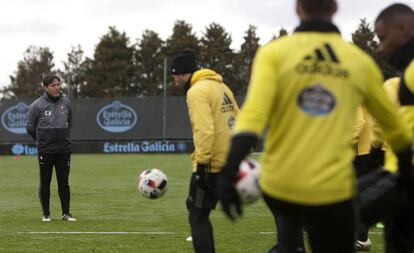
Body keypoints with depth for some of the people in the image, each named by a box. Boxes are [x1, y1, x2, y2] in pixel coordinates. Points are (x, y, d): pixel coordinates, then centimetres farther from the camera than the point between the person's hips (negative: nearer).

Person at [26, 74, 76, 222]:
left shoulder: (66, 103, 3)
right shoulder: (37, 105, -7)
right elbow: (30, 127, 5)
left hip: (64, 150, 2)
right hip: (45, 151, -2)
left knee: (64, 182, 4)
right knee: (45, 183, 4)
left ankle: (66, 213, 9)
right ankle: (46, 214, 12)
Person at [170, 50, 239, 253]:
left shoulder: (197, 91, -12)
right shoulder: (221, 86, 15)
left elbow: (204, 130, -22)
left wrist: (201, 164, -21)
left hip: (210, 165, -9)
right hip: (227, 162, 9)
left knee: (197, 217, -2)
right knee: (196, 207, 19)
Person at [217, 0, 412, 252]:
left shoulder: (274, 53, -3)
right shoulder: (360, 61, 3)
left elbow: (253, 113, -17)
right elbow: (393, 126, 14)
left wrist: (229, 173, -18)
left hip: (279, 184, 1)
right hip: (332, 190, -1)